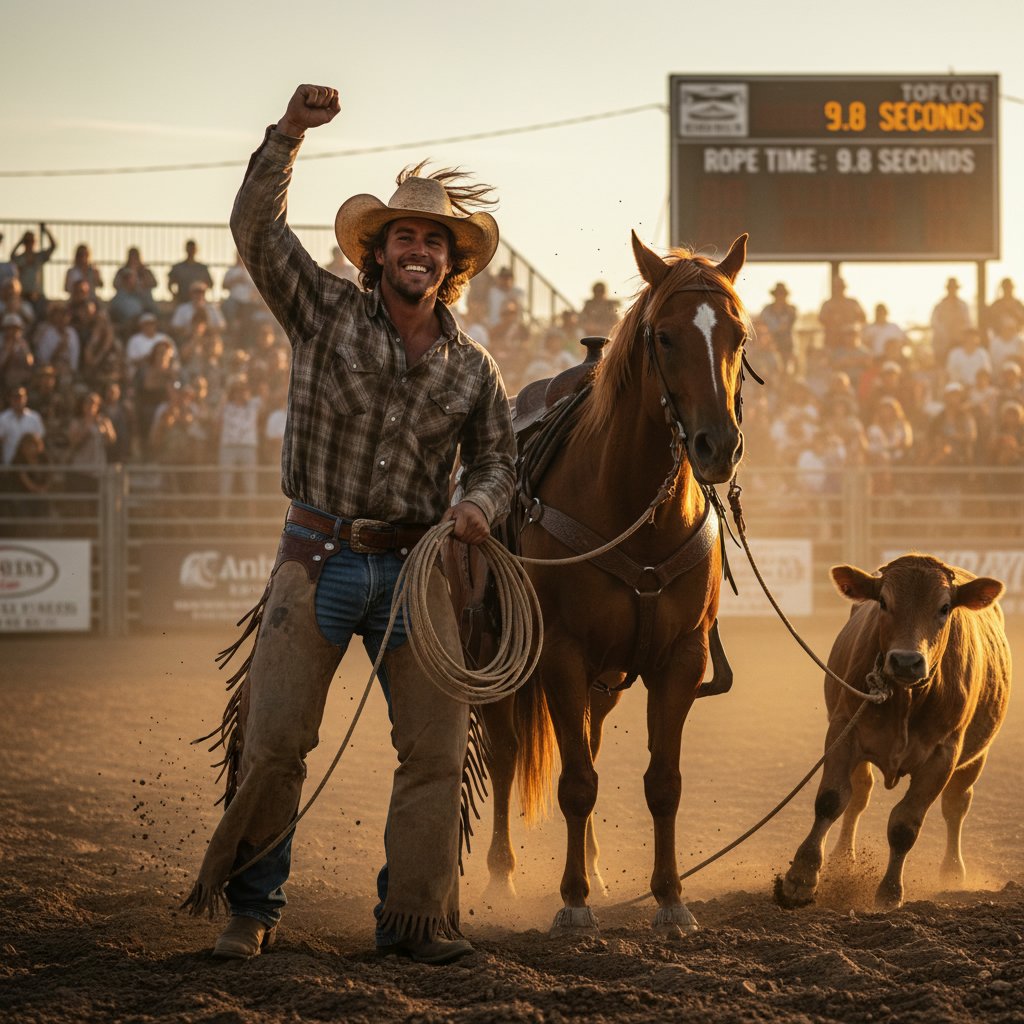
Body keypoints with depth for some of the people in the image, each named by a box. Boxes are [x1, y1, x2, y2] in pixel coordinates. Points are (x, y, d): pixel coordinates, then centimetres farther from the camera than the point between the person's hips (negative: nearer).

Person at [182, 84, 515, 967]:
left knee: (437, 746, -2)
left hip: (417, 567, 2)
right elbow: (256, 230, -10)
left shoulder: (472, 367, 8)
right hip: (319, 556, -2)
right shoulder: (327, 313, 1)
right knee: (271, 739, -4)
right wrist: (288, 136, -23)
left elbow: (496, 458, 15)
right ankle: (251, 910, 10)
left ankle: (415, 917, 8)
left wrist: (480, 506, -9)